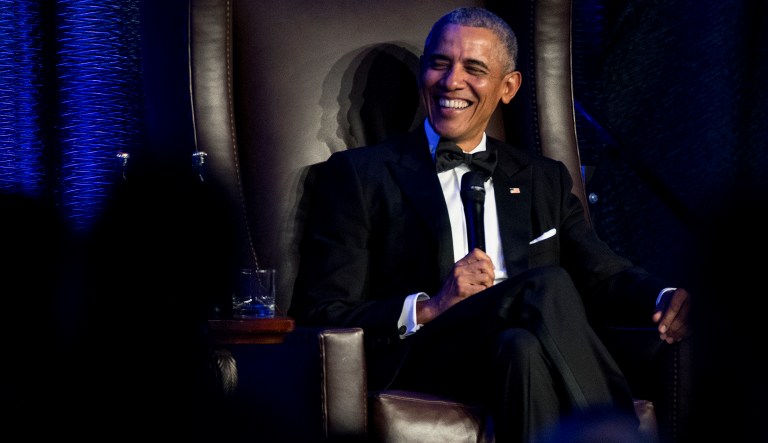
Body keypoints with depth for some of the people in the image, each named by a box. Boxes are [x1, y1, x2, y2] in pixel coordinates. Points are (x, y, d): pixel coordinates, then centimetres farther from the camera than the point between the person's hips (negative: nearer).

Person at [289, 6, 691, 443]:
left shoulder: (545, 179, 27)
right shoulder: (358, 174, 13)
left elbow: (604, 275, 15)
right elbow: (319, 315, 5)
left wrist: (666, 299, -8)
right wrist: (429, 308, -11)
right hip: (417, 366, -3)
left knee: (522, 348, -36)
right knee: (549, 285, -30)